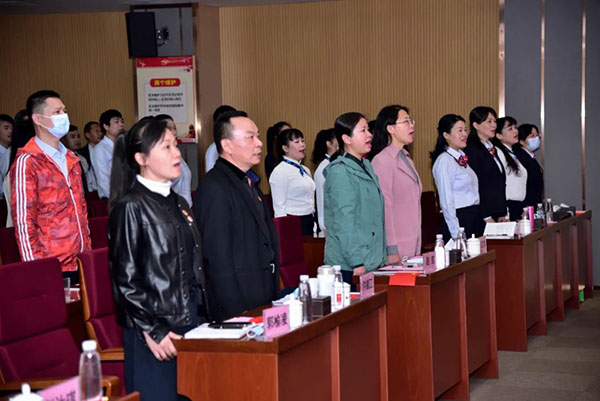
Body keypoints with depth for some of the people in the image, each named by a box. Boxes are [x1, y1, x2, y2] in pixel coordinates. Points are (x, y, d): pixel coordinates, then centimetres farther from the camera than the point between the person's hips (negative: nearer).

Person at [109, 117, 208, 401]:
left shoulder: (178, 204, 15)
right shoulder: (130, 207, -9)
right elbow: (125, 279, -12)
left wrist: (202, 318, 14)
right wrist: (152, 332, -15)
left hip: (190, 324, 7)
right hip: (153, 334, -7)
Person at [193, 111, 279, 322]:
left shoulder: (249, 183, 17)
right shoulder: (214, 188, -15)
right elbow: (217, 257, -19)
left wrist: (272, 297, 17)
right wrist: (236, 312, -20)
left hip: (262, 304, 9)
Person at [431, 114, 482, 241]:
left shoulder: (462, 158, 13)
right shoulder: (444, 160, -12)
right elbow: (446, 202, -16)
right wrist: (457, 235, -17)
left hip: (475, 219, 8)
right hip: (459, 220, -8)